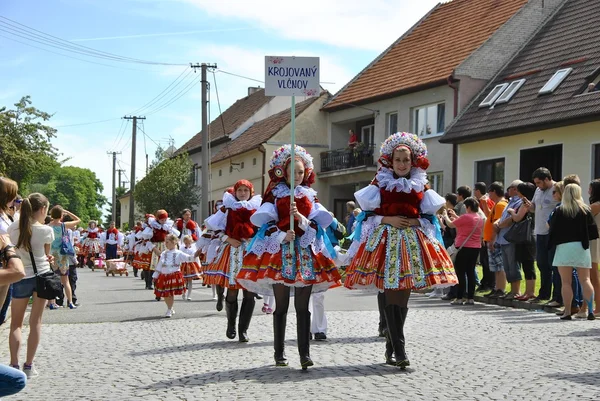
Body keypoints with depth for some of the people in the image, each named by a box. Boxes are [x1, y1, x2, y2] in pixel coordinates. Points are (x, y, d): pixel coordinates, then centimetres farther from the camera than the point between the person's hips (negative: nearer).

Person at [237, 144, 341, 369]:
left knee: (302, 307, 0)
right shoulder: (274, 194, 5)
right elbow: (265, 223, -4)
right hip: (280, 250, -2)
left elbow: (318, 223, 6)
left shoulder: (310, 196, 13)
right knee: (281, 306, 4)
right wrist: (282, 236, -18)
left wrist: (301, 218, -12)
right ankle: (279, 352, 11)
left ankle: (305, 353, 0)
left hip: (306, 252, 2)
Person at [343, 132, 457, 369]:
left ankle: (390, 348, 17)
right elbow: (367, 215, 3)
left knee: (403, 296, 5)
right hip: (385, 240, -3)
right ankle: (399, 349, -11)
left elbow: (430, 217, 10)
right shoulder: (380, 183, 6)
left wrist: (415, 221, -8)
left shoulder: (420, 185, 11)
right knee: (392, 296, -9)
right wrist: (388, 219, -11)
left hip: (414, 241, 3)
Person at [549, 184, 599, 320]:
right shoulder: (585, 210, 2)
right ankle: (590, 311, -4)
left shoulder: (560, 211, -2)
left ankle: (567, 312, -1)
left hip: (564, 247, -2)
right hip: (582, 247, 2)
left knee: (566, 282, 1)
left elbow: (553, 230, -2)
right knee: (585, 280, 5)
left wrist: (554, 242, 14)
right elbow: (593, 230, 2)